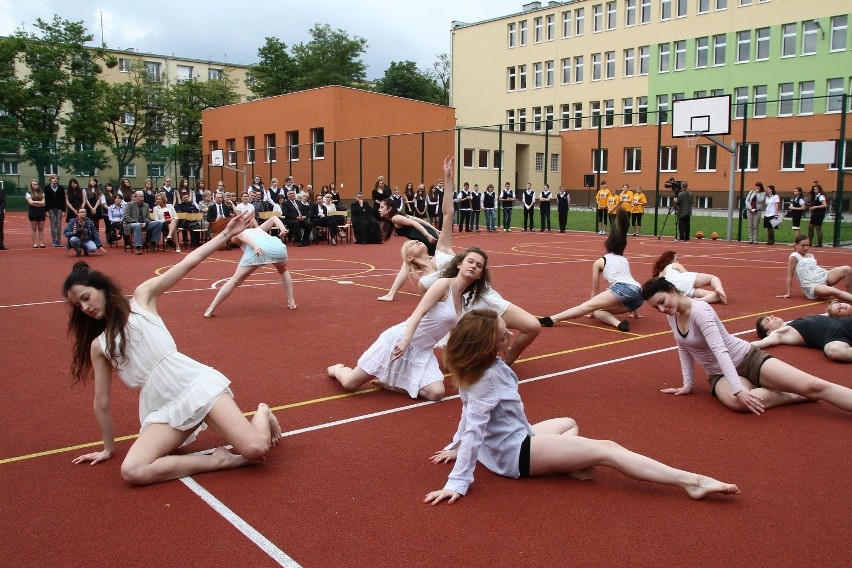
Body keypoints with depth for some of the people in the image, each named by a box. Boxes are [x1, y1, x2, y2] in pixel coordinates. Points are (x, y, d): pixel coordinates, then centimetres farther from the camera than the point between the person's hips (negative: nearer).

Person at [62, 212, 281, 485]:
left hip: (197, 384, -4)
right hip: (163, 410, 4)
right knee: (132, 472, -26)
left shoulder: (141, 297, 9)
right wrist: (108, 448, 25)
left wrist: (226, 233, -1)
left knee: (255, 449, -22)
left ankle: (262, 413, 13)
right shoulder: (98, 345, 17)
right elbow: (102, 402, 22)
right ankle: (219, 459, -13)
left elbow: (186, 264, 4)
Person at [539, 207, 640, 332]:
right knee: (597, 311, 11)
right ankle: (618, 323, -17)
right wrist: (634, 311, 53)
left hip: (623, 289, -6)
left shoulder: (599, 262, 20)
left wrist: (592, 309, 36)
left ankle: (552, 319, -31)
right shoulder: (624, 260, 35)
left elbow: (595, 291, 24)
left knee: (588, 305, -14)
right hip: (638, 293, 6)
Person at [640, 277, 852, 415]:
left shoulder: (699, 310, -22)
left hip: (749, 359, -5)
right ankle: (795, 396, -15)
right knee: (738, 403, -31)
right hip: (720, 374, 5)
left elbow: (720, 350, -31)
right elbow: (683, 349, 12)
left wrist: (739, 389, -37)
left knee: (813, 386, -18)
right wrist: (688, 384, 7)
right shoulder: (672, 316, 0)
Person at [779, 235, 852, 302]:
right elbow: (789, 275, -3)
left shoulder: (810, 256, 20)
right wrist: (788, 293, -5)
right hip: (812, 286, -8)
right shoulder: (794, 256, -2)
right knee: (834, 291, -35)